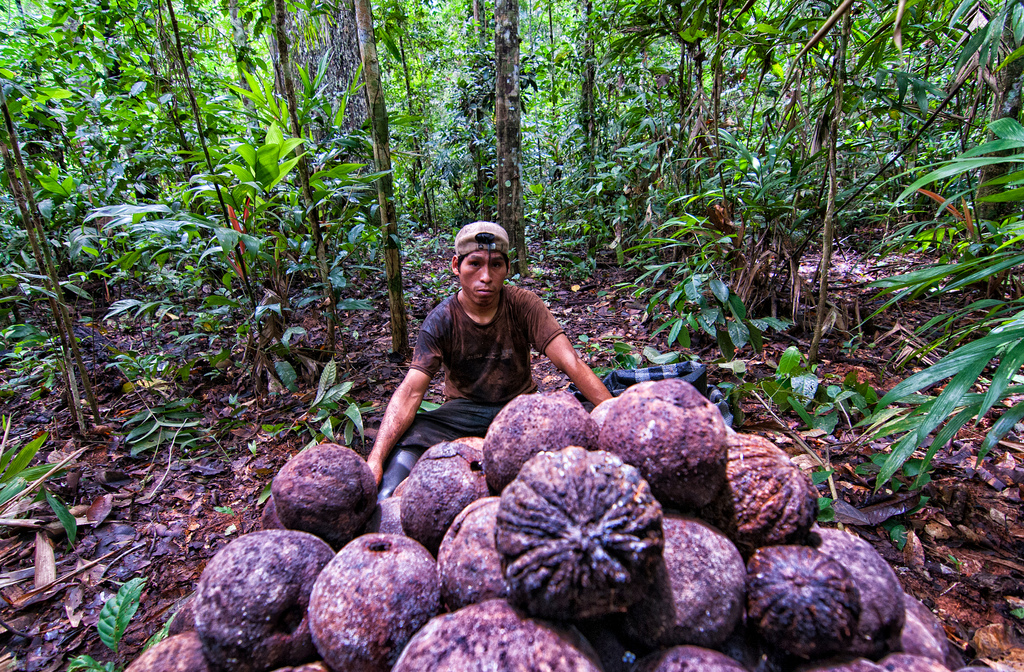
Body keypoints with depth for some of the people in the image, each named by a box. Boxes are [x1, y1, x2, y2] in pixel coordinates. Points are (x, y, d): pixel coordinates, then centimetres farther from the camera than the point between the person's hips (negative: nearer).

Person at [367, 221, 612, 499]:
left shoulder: (524, 305, -11)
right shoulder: (441, 320, -12)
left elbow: (571, 363, -19)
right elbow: (410, 391, -21)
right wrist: (375, 459, -35)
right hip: (464, 409, 0)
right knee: (405, 439, -30)